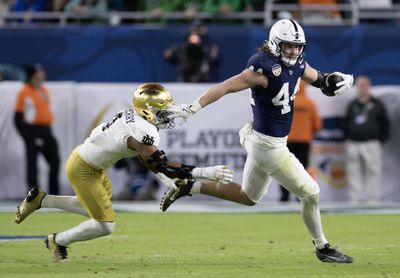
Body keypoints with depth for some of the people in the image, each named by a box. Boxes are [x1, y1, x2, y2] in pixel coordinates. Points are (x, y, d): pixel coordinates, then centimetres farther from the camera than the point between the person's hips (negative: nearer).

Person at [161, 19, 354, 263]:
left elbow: (318, 79, 16)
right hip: (270, 146, -10)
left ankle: (190, 187, 28)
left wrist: (334, 81, -7)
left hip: (260, 141, 10)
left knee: (248, 197, 27)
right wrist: (192, 109, -32)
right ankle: (322, 248, 21)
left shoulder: (297, 63, 0)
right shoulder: (266, 68, -25)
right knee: (310, 194, 3)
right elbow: (226, 87, -27)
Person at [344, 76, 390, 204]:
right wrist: (346, 140, 10)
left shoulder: (376, 105, 5)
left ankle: (372, 199, -2)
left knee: (373, 172, -5)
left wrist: (381, 140, -2)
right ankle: (354, 200, 5)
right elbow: (347, 124, 21)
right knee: (354, 174, 2)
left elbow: (385, 125, 6)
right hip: (352, 144, 3)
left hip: (371, 144, -3)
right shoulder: (352, 105, 14)